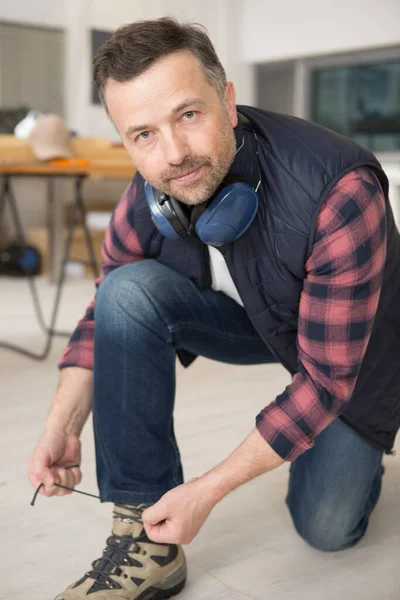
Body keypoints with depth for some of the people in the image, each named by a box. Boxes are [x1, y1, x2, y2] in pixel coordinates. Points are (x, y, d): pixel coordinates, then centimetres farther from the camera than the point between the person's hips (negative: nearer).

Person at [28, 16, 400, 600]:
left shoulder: (339, 192, -38)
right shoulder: (148, 199, -21)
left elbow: (328, 377, -32)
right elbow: (105, 313, -5)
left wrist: (209, 489, -32)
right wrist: (63, 426, -19)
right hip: (250, 318, 4)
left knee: (326, 528, -6)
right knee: (129, 290, -24)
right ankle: (146, 541, -19)